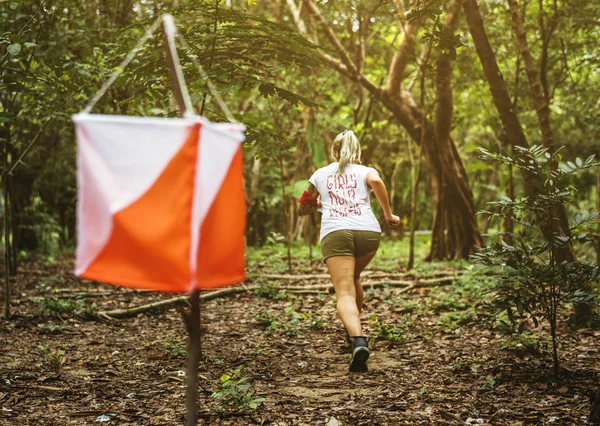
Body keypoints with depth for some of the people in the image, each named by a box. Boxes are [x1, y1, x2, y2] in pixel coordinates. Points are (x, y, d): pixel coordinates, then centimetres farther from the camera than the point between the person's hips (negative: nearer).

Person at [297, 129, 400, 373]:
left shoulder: (320, 174, 25)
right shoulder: (365, 171, 21)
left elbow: (302, 210, 30)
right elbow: (376, 181, -5)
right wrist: (389, 215, 2)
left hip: (334, 233, -1)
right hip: (368, 231, 2)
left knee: (344, 293, -12)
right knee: (353, 278, 28)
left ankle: (358, 339, -36)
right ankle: (354, 332, 34)